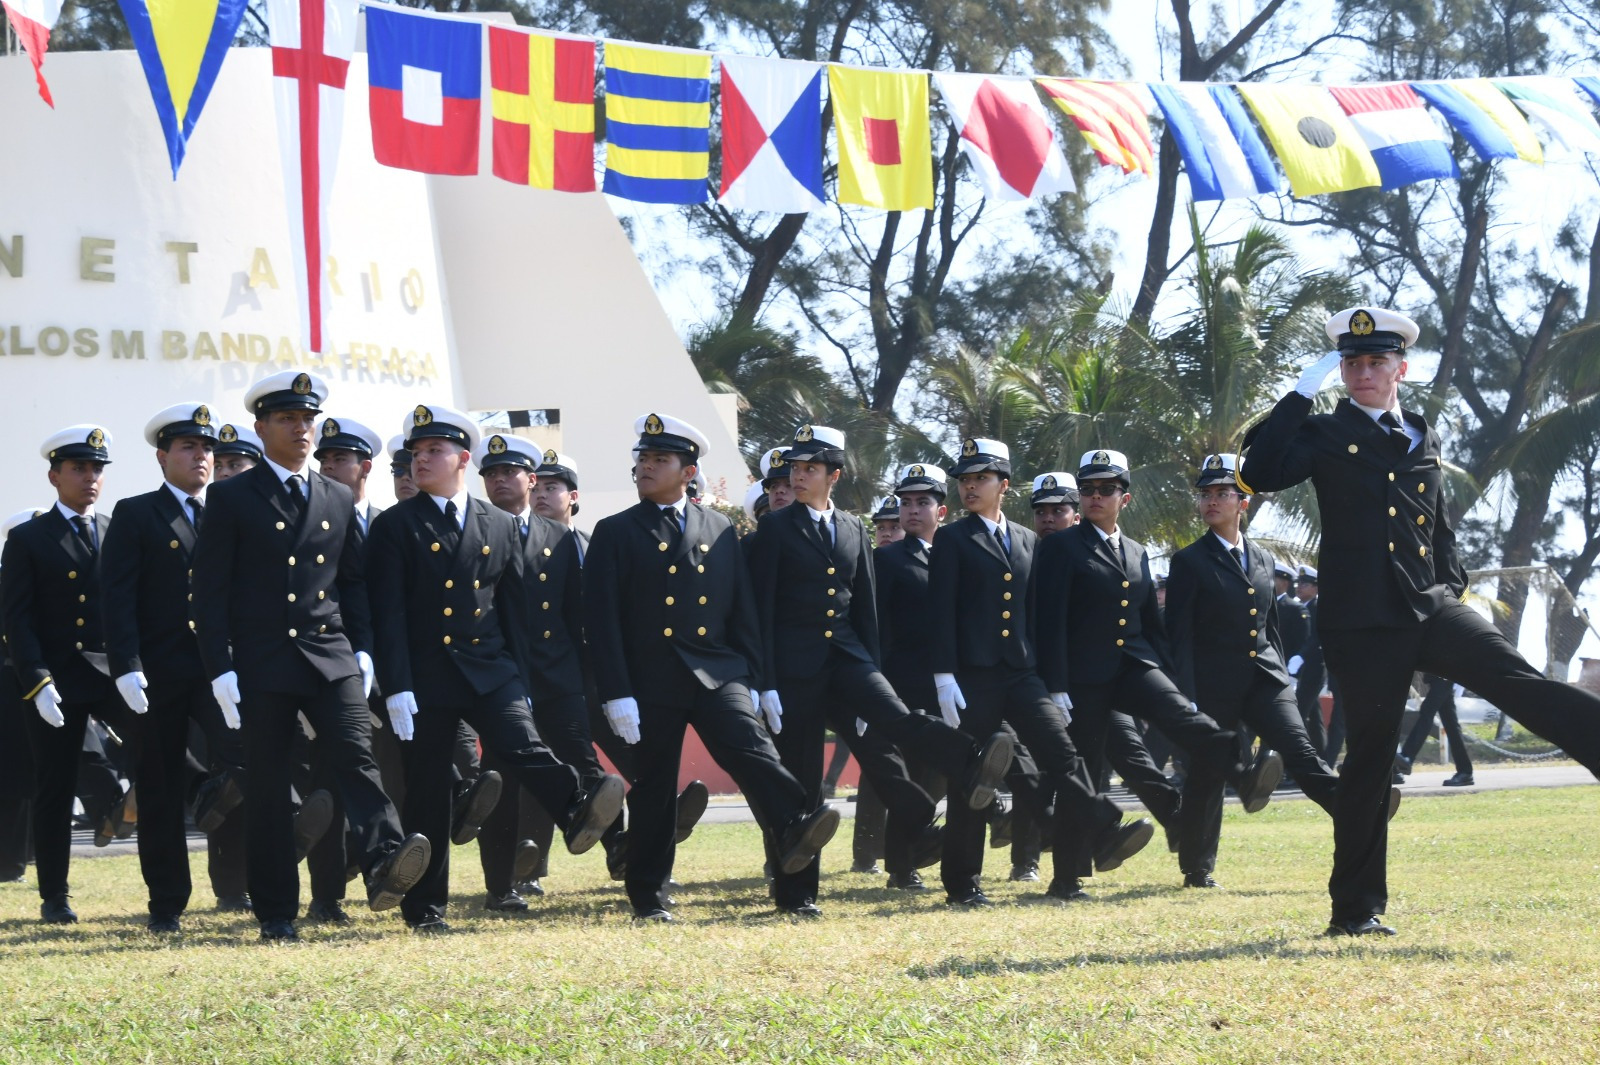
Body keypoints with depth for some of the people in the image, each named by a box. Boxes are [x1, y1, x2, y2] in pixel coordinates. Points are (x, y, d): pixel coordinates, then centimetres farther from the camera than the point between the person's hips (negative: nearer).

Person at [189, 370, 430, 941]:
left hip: (332, 658, 3)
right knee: (267, 787, 1)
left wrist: (361, 651, 7)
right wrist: (221, 670, -9)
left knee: (357, 756, -17)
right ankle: (276, 914, 7)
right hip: (263, 665, -3)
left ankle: (385, 863, -34)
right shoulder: (231, 498, 1)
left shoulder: (339, 499, 15)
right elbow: (210, 593, -2)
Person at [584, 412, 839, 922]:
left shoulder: (720, 531, 11)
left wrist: (749, 681, 5)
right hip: (651, 682, -1)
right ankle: (647, 896, 14)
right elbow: (601, 620, -3)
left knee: (750, 746, -23)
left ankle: (794, 832, -42)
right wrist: (616, 694, -11)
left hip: (717, 673, 1)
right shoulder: (616, 534, 3)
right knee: (653, 788, 4)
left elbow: (742, 612, 13)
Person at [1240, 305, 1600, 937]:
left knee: (1518, 682, -20)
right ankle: (1356, 908, 9)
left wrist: (1453, 589, 11)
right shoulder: (1325, 436, 4)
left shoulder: (1423, 440, 18)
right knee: (1369, 757, 0)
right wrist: (1301, 393, -11)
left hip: (1430, 608, 3)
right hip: (1362, 624, -3)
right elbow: (1259, 474, -14)